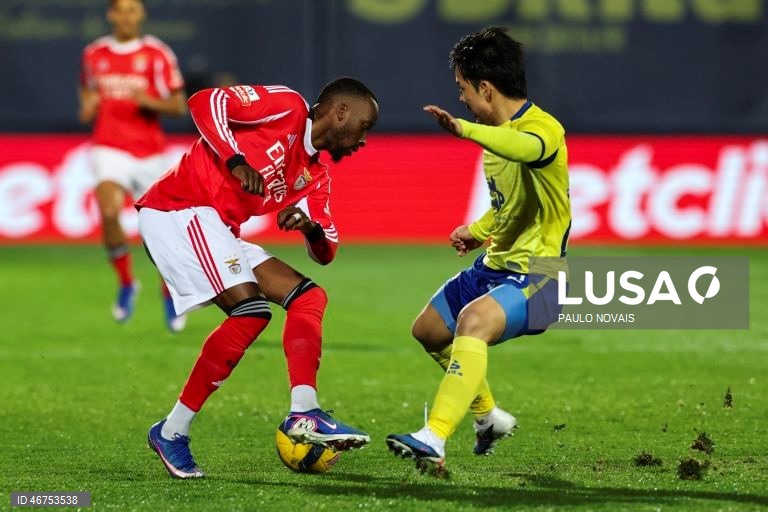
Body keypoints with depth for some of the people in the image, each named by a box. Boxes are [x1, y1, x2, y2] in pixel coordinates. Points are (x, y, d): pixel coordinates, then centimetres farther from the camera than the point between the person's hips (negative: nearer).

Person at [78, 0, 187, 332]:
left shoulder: (157, 54, -2)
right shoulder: (94, 54, 7)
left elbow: (178, 106, -1)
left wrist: (150, 102, -20)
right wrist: (87, 108, 2)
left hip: (149, 152, 0)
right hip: (110, 148, 0)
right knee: (109, 212, -25)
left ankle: (169, 293, 31)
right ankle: (126, 284, -4)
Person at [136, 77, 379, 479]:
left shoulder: (315, 177, 19)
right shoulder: (286, 106, -3)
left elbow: (324, 253, 14)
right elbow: (205, 101, -13)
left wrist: (312, 228, -8)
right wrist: (236, 160, -23)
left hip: (217, 233, 10)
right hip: (178, 209, -10)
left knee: (308, 297, 5)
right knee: (251, 310, -21)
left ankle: (303, 412, -10)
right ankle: (172, 432, -15)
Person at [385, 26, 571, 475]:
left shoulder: (544, 128, -20)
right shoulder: (496, 135, 7)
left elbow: (527, 148, -48)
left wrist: (463, 129, -59)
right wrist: (479, 231, 9)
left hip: (536, 275, -10)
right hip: (496, 264, 10)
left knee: (473, 321, -35)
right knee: (428, 330, 23)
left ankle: (434, 441, -40)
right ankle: (489, 417, 42)